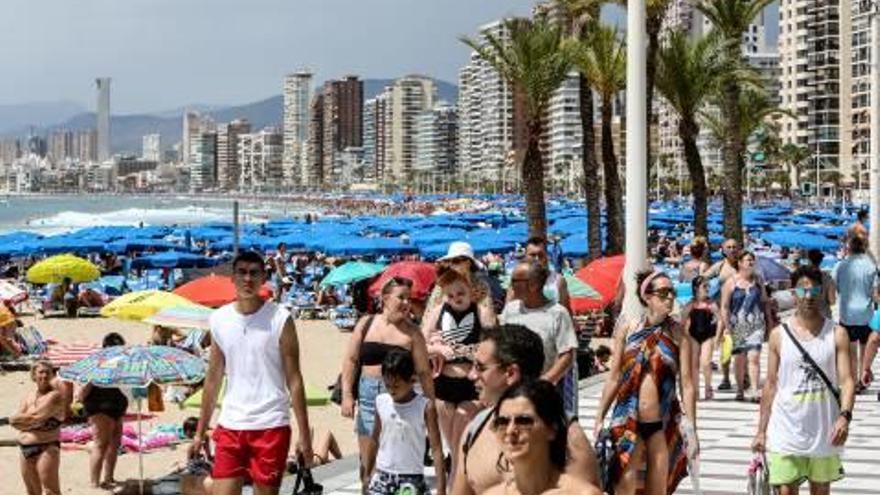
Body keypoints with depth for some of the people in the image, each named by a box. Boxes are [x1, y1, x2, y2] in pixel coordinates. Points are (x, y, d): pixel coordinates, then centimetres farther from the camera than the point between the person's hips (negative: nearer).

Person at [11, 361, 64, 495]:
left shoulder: (55, 396, -9)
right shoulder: (29, 397, 12)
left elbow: (36, 417, -18)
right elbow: (14, 422, 2)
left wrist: (22, 418, -1)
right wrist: (31, 419, -11)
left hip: (47, 448, -8)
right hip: (25, 449, 8)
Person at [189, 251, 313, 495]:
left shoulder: (280, 319, -4)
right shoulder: (219, 319, 7)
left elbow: (294, 379, -4)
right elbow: (213, 380, 13)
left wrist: (304, 434, -7)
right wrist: (200, 433, 12)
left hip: (270, 426, -3)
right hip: (230, 426, 4)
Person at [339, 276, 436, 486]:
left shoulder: (411, 332, 0)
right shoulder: (366, 324, 5)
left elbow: (424, 371, 0)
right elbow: (351, 360, 6)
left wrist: (431, 405, -2)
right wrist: (347, 394, -2)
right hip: (367, 394, 2)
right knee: (367, 459, 9)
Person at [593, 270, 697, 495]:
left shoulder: (678, 334, -2)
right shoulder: (627, 329, 0)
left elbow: (687, 384, -5)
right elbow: (614, 379, 5)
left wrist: (692, 430, -8)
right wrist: (599, 419, 5)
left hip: (663, 425, 0)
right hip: (627, 421, 0)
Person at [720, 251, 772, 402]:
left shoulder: (757, 280, 10)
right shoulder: (731, 282, -1)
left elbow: (765, 302, 17)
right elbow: (724, 307, -3)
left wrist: (769, 321, 16)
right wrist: (726, 326, -8)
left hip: (756, 324, 1)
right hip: (738, 325, -1)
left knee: (754, 357, -10)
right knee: (739, 358, 6)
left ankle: (754, 391, -14)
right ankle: (740, 391, 19)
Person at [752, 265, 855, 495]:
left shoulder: (837, 334, -2)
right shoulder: (779, 334, 0)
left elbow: (846, 380, -8)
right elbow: (771, 385, 4)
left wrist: (845, 415, -26)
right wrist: (761, 431, 3)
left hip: (825, 433, 0)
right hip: (785, 431, 0)